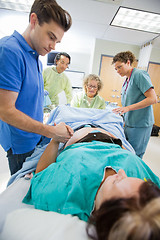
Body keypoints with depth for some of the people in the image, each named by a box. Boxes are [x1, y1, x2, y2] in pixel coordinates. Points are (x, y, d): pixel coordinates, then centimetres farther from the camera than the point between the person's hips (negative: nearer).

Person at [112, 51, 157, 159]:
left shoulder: (139, 74, -10)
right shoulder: (127, 80, 15)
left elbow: (153, 99, -18)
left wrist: (128, 108, -23)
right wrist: (121, 112, 6)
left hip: (140, 125, -8)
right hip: (129, 123, 8)